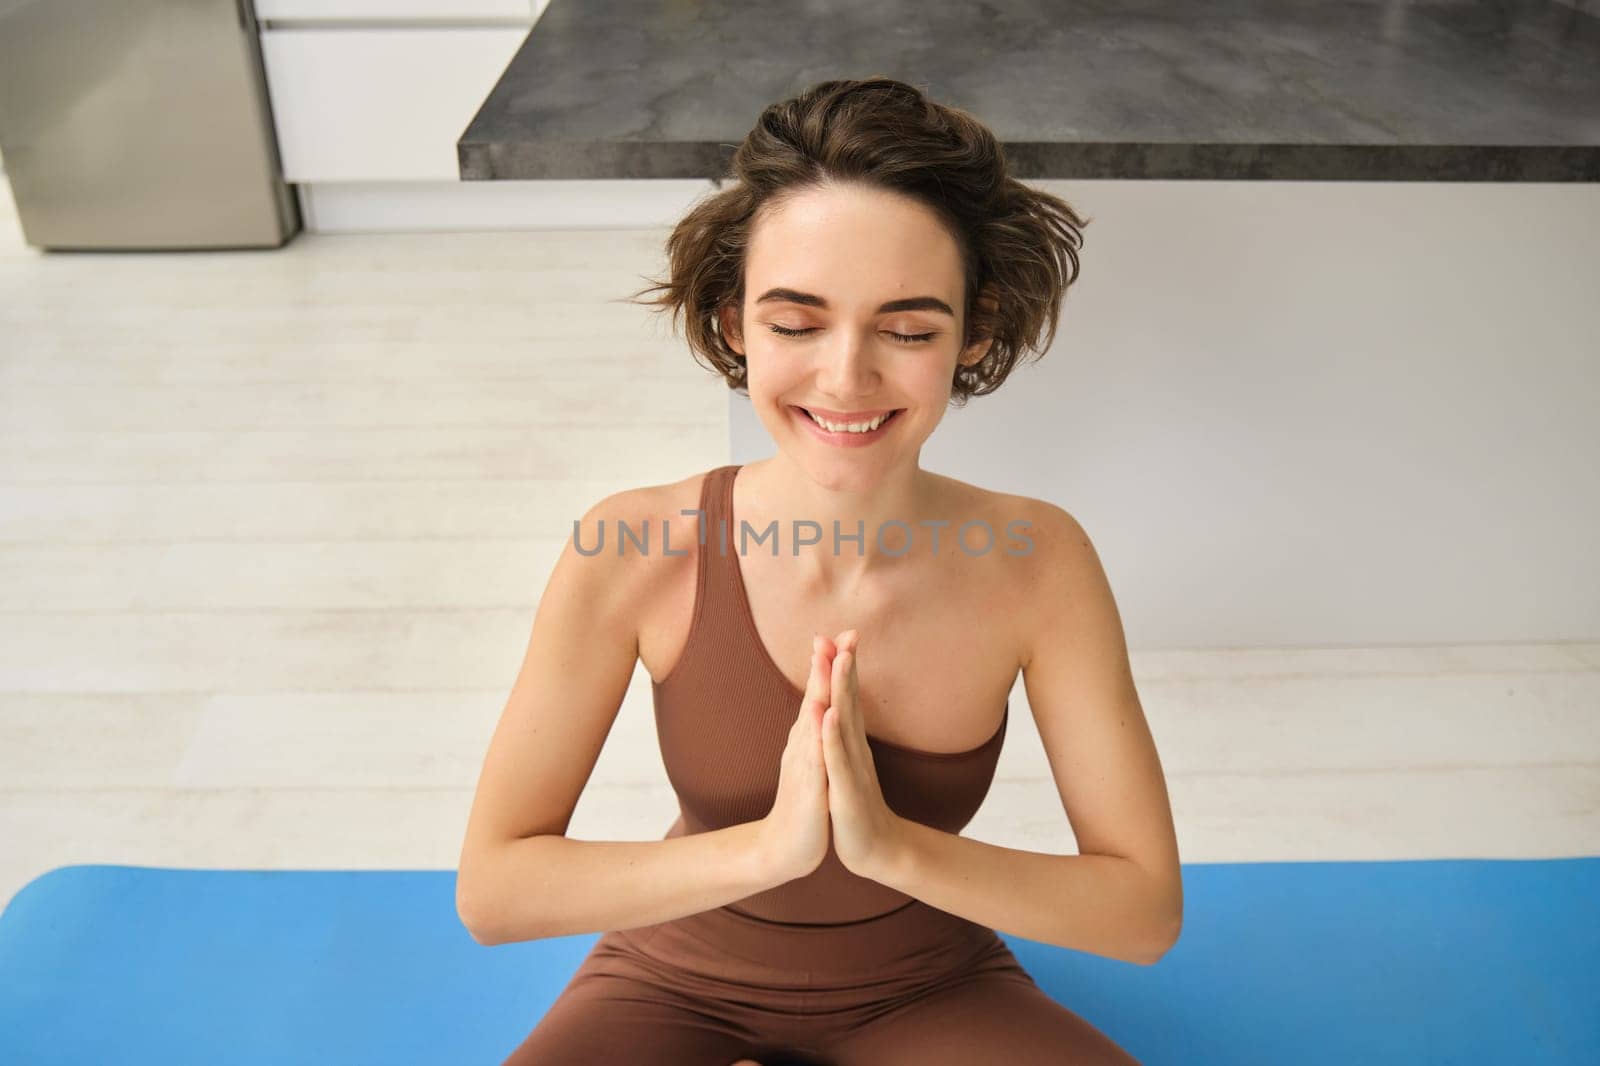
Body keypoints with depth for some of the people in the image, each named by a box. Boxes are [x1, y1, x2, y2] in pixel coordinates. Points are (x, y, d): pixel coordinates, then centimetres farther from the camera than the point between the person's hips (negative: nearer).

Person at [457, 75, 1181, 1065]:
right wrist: (767, 845, -34)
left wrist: (893, 844, -34)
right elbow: (491, 889, -20)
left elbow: (1148, 909, -18)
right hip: (678, 985, 0)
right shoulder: (636, 552, -23)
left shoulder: (1034, 561, -21)